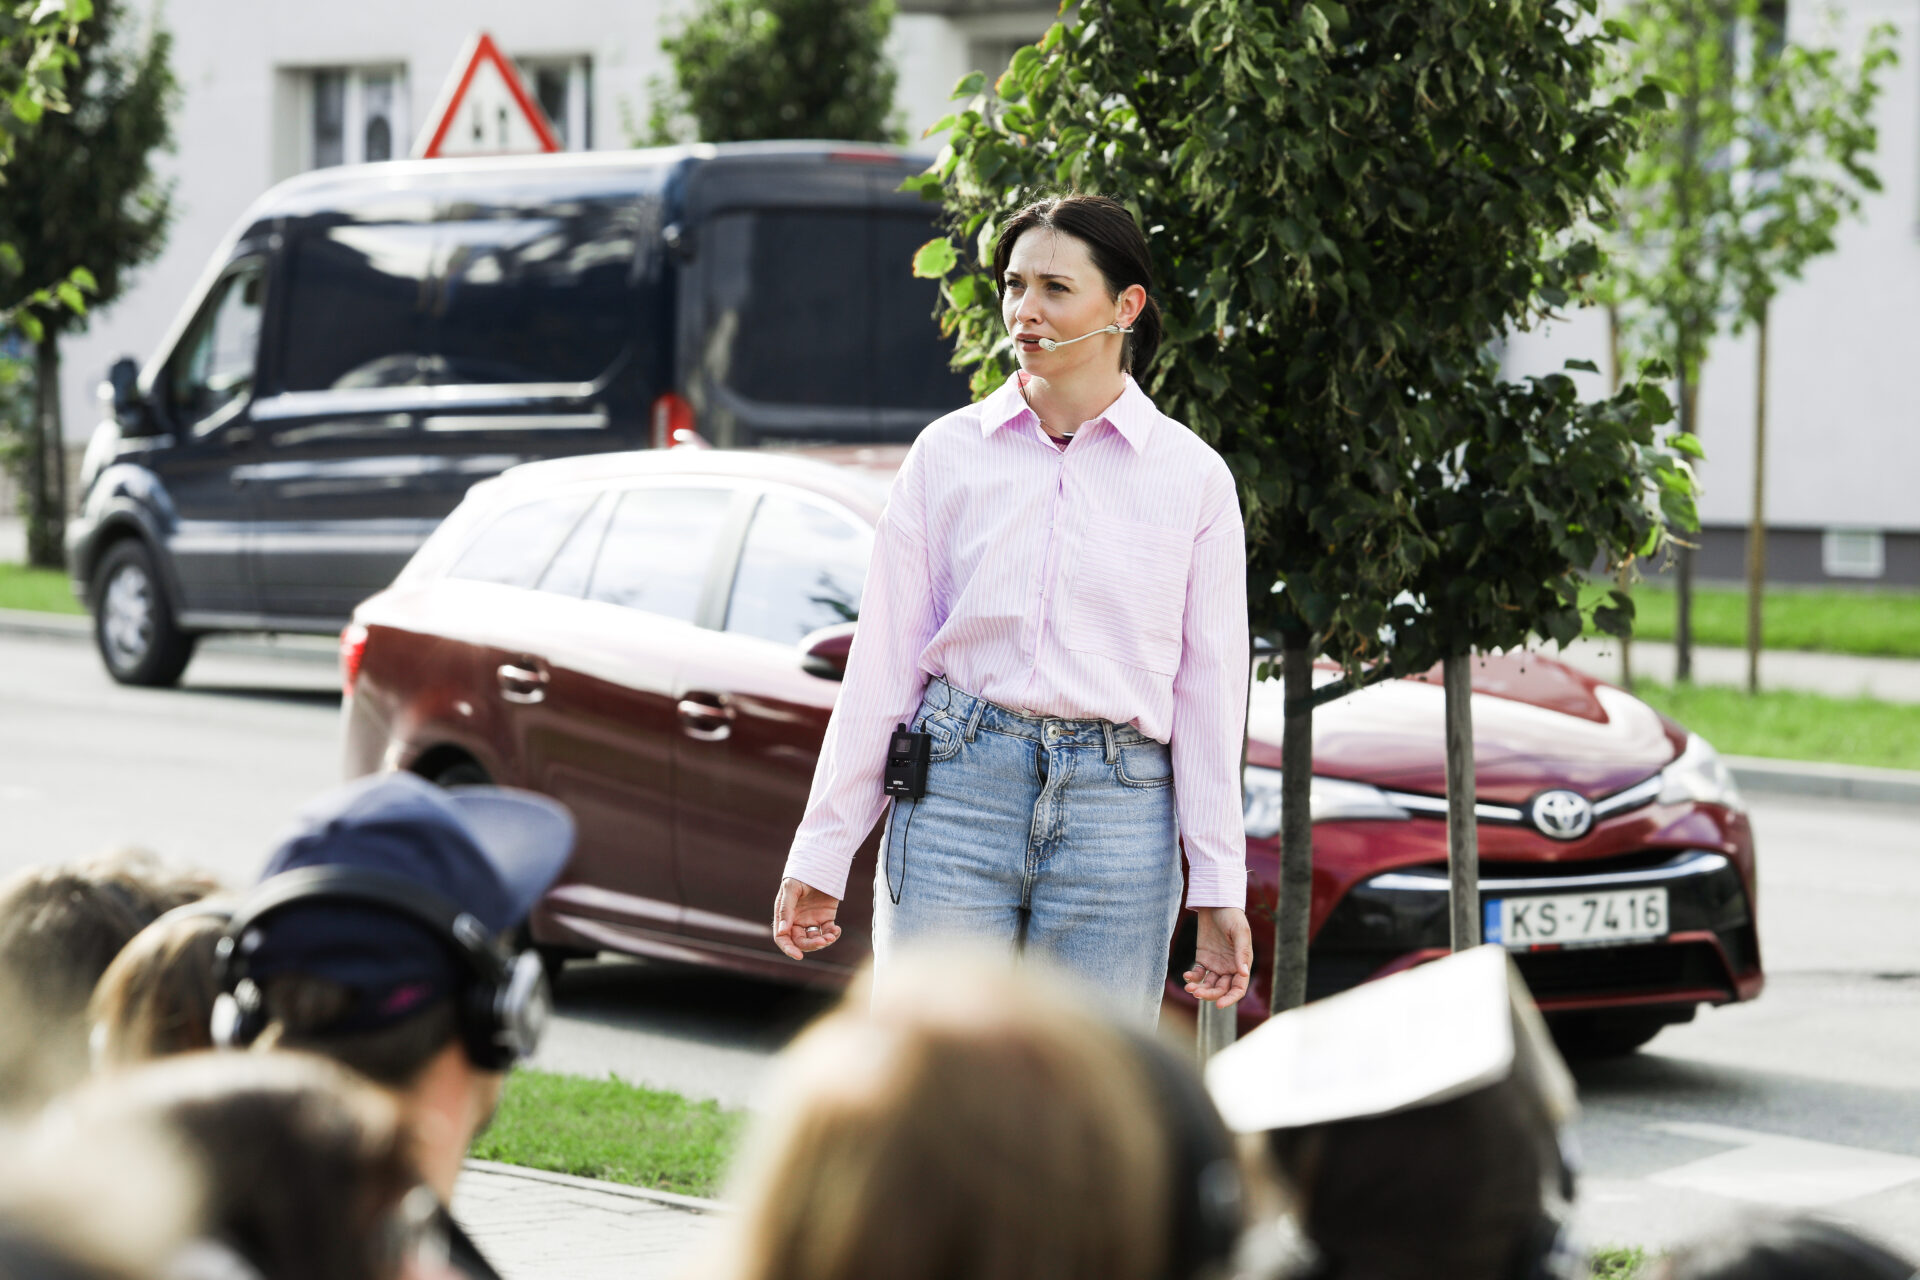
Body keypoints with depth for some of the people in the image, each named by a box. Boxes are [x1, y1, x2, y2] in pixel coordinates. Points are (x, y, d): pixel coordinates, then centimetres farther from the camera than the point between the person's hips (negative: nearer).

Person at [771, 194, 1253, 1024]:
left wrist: (1219, 891, 2)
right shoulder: (949, 452, 6)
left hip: (1117, 810, 0)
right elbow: (882, 662, 7)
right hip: (955, 798, 0)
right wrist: (820, 855, 5)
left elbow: (1209, 690, 5)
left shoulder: (1193, 475, 5)